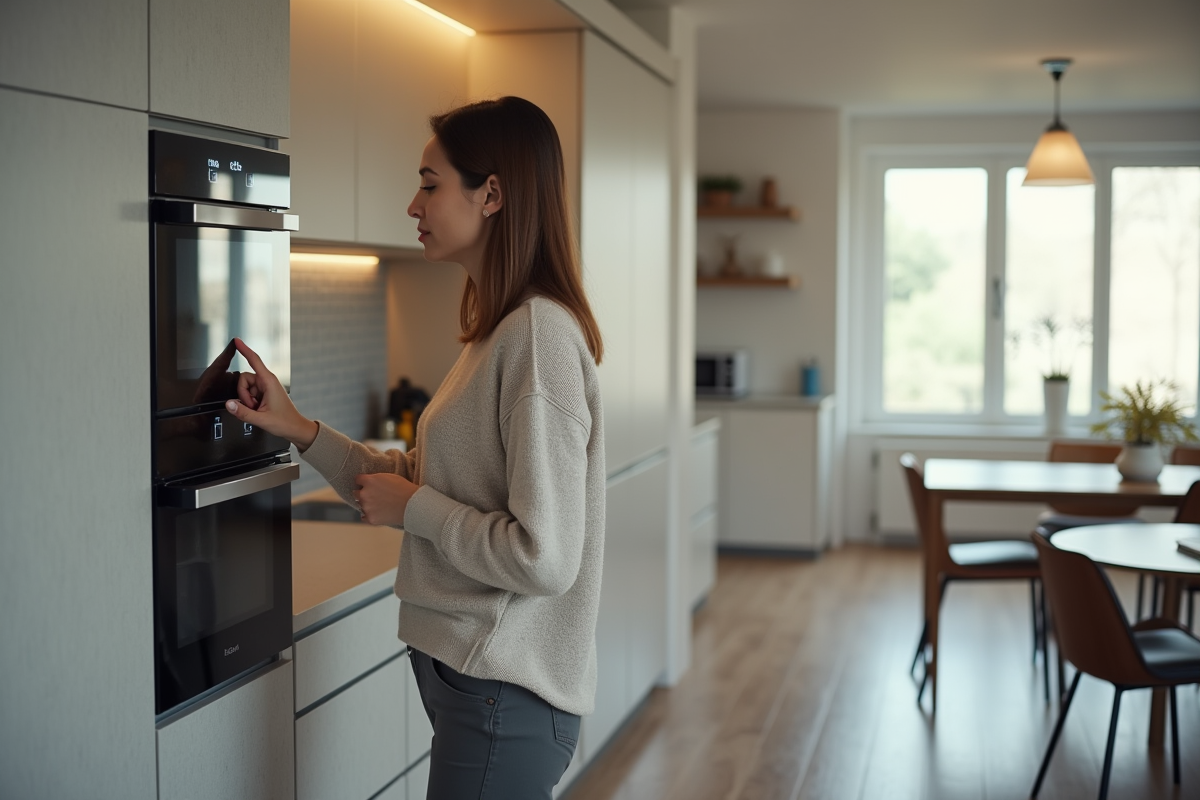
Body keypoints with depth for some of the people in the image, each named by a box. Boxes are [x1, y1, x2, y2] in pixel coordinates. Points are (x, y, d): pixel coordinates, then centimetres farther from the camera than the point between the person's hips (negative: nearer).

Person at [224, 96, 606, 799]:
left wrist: (414, 507, -13)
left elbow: (544, 559, -25)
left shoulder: (541, 334, -21)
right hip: (467, 665, 9)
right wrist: (300, 428, 6)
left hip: (504, 691, -9)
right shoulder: (498, 330, 9)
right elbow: (420, 488, 12)